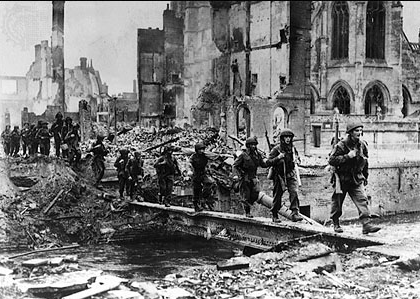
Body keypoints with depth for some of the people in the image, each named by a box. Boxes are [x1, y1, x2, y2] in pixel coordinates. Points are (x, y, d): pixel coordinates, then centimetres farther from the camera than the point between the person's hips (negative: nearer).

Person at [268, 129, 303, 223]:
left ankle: (295, 214, -16)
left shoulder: (292, 148, 6)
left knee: (294, 192, -14)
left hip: (290, 174, 3)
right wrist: (278, 158, -24)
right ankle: (274, 216, 18)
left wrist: (296, 159, 5)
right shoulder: (277, 149, -9)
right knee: (277, 195, 4)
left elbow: (296, 155, 27)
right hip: (279, 175, -3)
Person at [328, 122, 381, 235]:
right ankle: (336, 224, 27)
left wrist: (365, 176, 21)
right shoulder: (341, 145, -14)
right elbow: (331, 160, -20)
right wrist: (347, 156, -26)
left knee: (362, 200, -11)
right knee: (337, 203, 8)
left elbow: (365, 162, 19)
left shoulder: (362, 145, 3)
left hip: (356, 180, 4)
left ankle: (366, 225, -15)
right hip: (342, 179, -4)